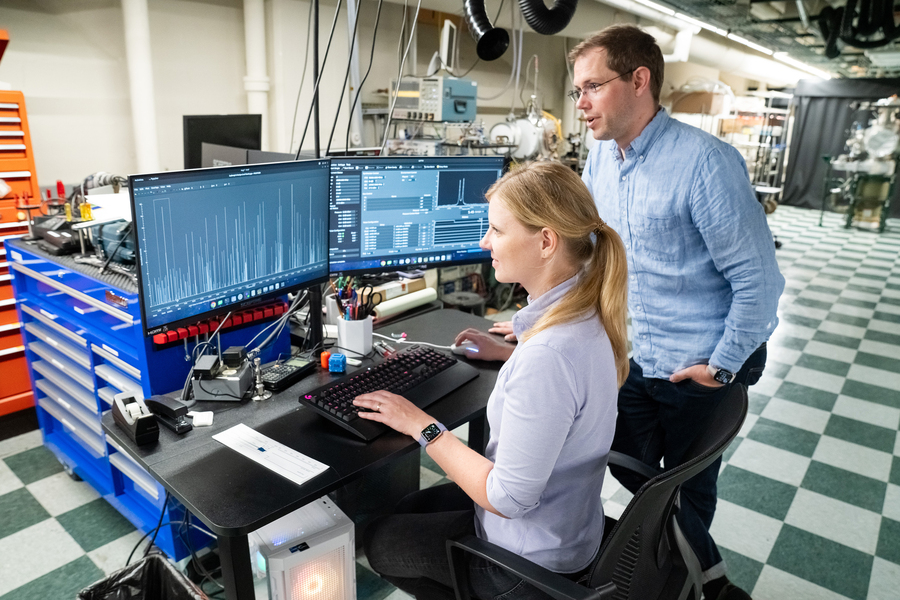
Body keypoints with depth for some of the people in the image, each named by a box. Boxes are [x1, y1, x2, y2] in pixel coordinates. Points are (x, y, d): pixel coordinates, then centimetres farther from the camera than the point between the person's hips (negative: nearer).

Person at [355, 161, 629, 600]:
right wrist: (508, 354, 11)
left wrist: (422, 427, -21)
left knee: (379, 540, 14)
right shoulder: (585, 312, -8)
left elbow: (507, 498, -29)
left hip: (536, 561, -8)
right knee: (411, 508, 25)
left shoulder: (547, 355, -38)